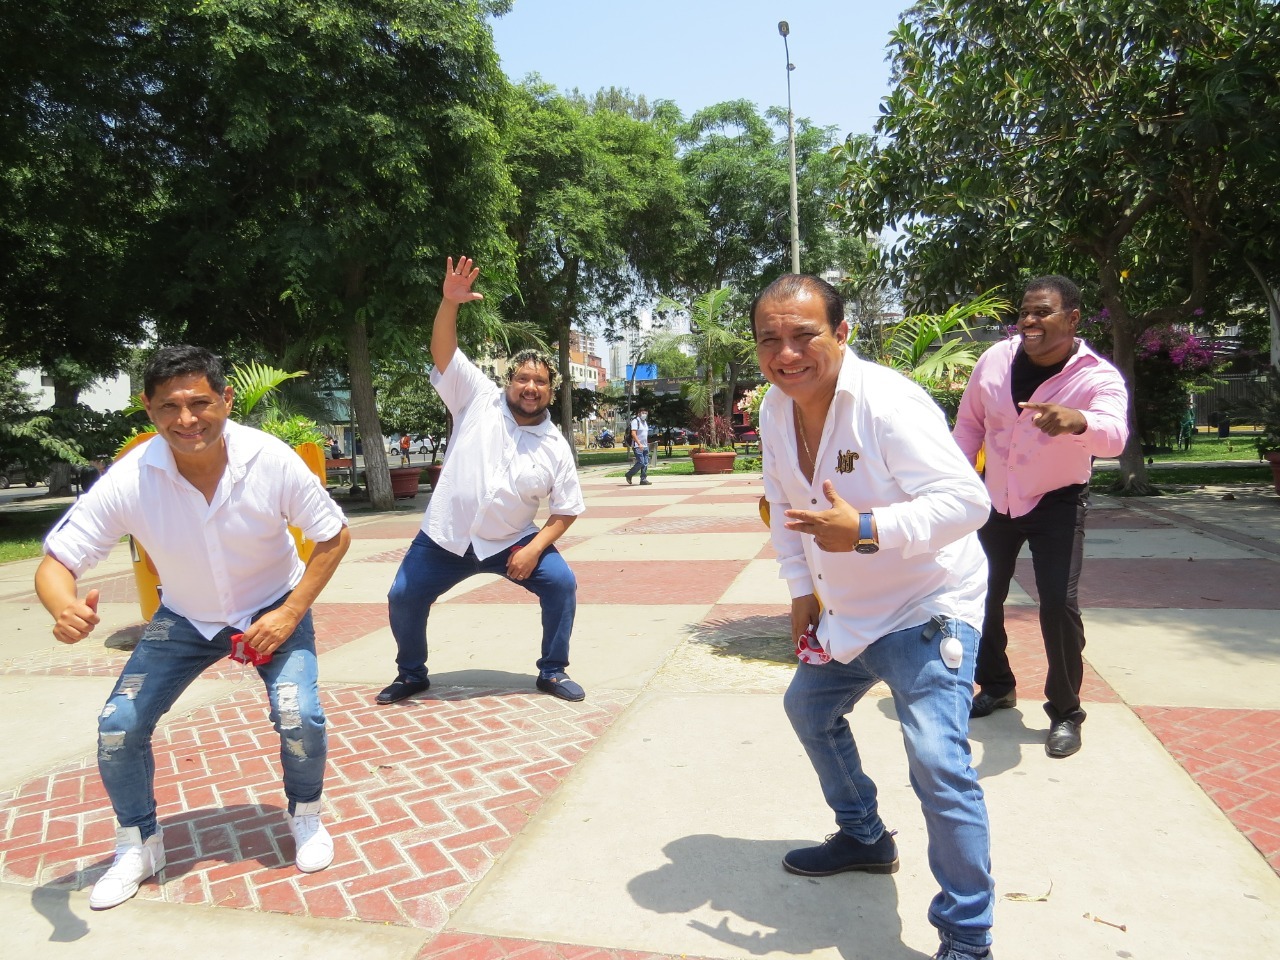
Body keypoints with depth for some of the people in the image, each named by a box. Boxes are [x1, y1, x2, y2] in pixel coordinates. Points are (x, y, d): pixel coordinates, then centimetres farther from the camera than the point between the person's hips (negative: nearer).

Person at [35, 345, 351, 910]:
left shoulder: (273, 461, -28)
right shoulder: (128, 481, -25)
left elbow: (333, 536, -14)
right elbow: (56, 563, -18)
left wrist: (290, 614, -21)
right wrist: (65, 608, -42)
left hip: (273, 609, -2)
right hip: (185, 618, 2)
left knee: (299, 719, -20)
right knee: (117, 728, -8)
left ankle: (305, 817, 15)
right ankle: (138, 846, 21)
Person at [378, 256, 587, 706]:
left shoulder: (556, 447, -5)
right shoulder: (478, 399, -5)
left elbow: (566, 510, -1)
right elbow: (443, 351, -14)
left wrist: (534, 548, -15)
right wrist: (450, 302, -30)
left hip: (511, 541, 0)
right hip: (446, 538, 0)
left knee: (562, 582, -14)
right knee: (403, 596, 0)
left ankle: (552, 672, 5)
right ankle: (411, 674, 26)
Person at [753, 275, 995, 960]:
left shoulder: (889, 404, -26)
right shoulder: (776, 411, -2)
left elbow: (967, 500, -29)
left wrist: (864, 530, -38)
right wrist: (801, 591, 6)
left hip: (926, 609, -8)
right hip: (844, 613, 9)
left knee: (937, 761, -18)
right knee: (809, 709, 23)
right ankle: (864, 837, 47)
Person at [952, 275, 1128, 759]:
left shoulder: (1099, 377, -20)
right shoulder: (995, 360, -10)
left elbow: (1113, 436, -40)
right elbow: (969, 424, 3)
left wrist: (1077, 421, -62)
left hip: (1057, 503, -4)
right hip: (996, 498, 4)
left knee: (1058, 604, -13)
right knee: (980, 594, 9)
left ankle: (1065, 712, 10)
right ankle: (997, 687, 34)